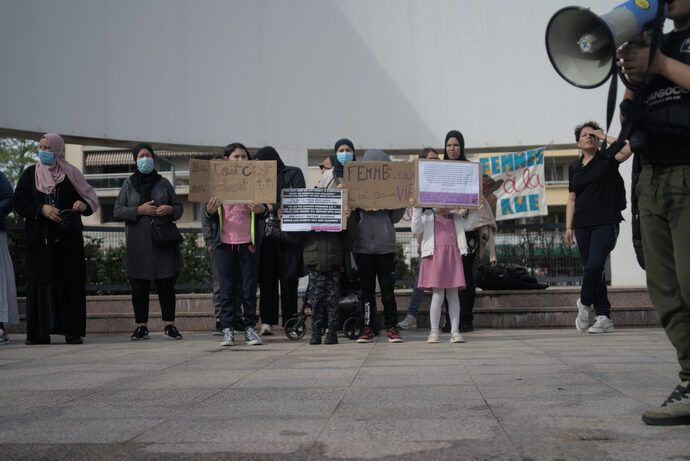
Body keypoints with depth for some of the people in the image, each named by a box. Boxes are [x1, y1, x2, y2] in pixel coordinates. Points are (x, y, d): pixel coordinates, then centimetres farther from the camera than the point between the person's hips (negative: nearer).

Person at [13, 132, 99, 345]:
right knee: (40, 282, -2)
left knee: (69, 282, -4)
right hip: (39, 239, 1)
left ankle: (72, 331, -1)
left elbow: (90, 200, 6)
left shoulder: (70, 174, 7)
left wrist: (83, 205, -17)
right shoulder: (30, 174, 11)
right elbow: (19, 202, 2)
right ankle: (40, 332, 0)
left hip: (67, 239, -1)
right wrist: (41, 209, -14)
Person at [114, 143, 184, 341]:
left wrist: (169, 209, -8)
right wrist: (139, 210, -11)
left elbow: (179, 206, 15)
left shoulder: (163, 183, 12)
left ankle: (169, 325, 4)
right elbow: (117, 211, 4)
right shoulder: (128, 184, 10)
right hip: (137, 242, 0)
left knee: (166, 284, -1)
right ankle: (141, 326, 8)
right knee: (139, 286, 2)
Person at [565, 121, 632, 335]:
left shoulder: (606, 160, 3)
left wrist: (604, 136, -5)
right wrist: (568, 227, 10)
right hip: (582, 225, 5)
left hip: (606, 222, -5)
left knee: (595, 265, -18)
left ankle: (585, 303, 6)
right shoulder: (574, 167, 16)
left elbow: (627, 149, -17)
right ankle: (604, 317, 6)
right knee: (591, 268, 1)